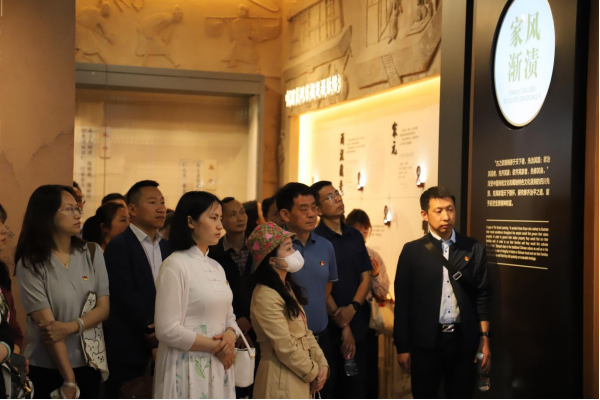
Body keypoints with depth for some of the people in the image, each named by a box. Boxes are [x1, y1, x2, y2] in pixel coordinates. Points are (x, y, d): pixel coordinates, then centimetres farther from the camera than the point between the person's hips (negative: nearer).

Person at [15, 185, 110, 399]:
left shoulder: (92, 253, 1)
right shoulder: (30, 263, -10)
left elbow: (104, 307, -1)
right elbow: (47, 324, -14)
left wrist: (71, 327, -19)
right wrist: (69, 380, -16)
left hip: (89, 365, 4)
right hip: (46, 370, -3)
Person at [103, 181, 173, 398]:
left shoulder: (168, 248, 12)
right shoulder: (118, 246, -7)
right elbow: (126, 297, -15)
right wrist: (150, 331, -14)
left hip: (163, 346, 5)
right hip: (129, 348, -5)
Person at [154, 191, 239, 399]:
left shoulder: (216, 267, 10)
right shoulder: (175, 265, -13)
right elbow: (167, 330, -18)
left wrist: (230, 335, -6)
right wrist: (215, 346, -12)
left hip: (219, 367, 7)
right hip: (188, 368, -7)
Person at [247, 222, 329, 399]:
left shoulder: (287, 287, 11)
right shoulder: (266, 297, -21)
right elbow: (286, 348, -20)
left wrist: (321, 363, -1)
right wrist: (313, 373, -9)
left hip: (300, 376, 9)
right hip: (283, 378, -9)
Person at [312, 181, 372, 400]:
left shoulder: (355, 236, 9)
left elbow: (366, 277, 7)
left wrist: (353, 307, -11)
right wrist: (343, 326, -11)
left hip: (359, 325, 5)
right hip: (329, 327, -5)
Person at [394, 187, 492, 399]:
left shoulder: (474, 249, 5)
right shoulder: (412, 251, 0)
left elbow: (483, 295, 6)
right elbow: (403, 301, 0)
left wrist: (485, 338, 0)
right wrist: (402, 347, -2)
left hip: (464, 341, 1)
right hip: (425, 342, -1)